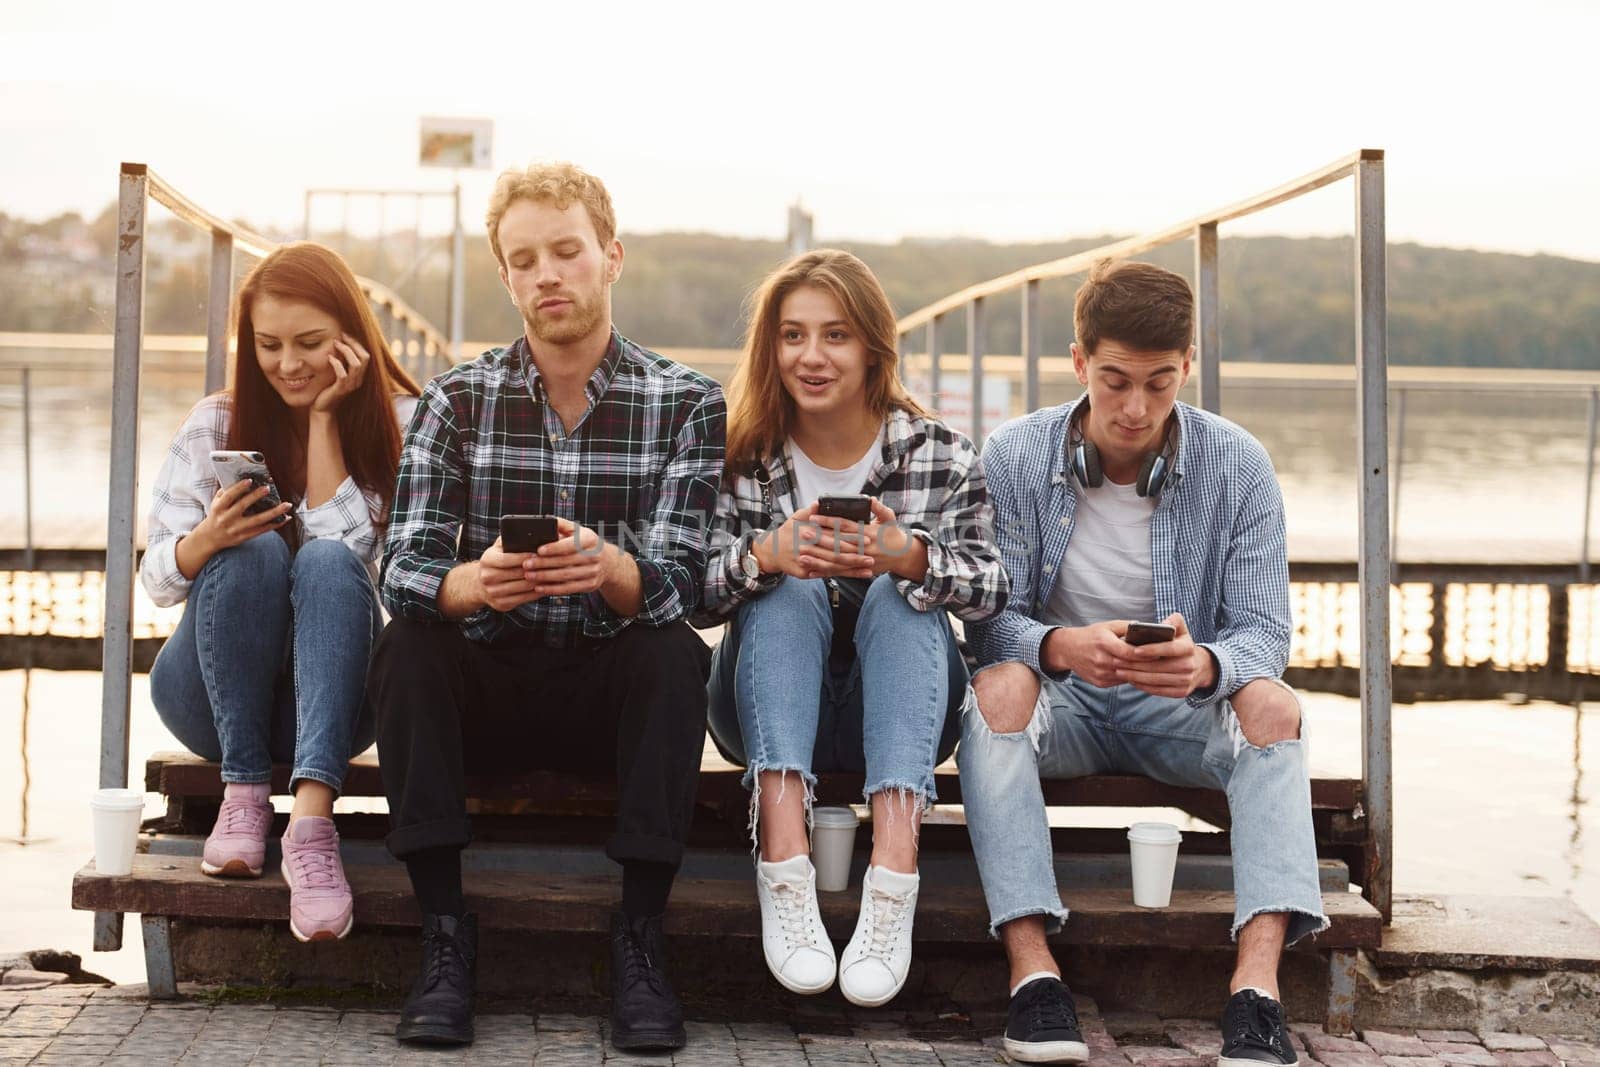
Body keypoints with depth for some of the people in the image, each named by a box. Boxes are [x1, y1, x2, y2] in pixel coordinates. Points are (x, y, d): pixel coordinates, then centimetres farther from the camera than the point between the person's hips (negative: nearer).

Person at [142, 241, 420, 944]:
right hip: (211, 695, 0)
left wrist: (324, 416, -12)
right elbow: (157, 579, -5)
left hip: (328, 697, 0)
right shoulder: (217, 423, 0)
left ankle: (312, 820, -47)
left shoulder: (397, 423, -1)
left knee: (327, 560, -31)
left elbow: (346, 550, -13)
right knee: (254, 550, -28)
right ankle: (244, 794, -27)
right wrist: (206, 538, -28)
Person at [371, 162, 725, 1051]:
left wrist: (608, 569, -40)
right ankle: (446, 934, -23)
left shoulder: (686, 402, -2)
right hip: (486, 692, 1)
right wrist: (475, 583, -36)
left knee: (675, 652, -31)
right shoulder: (459, 399, 1)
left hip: (613, 697, -1)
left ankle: (640, 939, -23)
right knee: (407, 642, -28)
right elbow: (404, 567, -12)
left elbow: (676, 583, -15)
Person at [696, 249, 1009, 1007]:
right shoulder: (740, 456, 1)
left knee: (903, 596, -27)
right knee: (789, 592, -26)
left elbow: (991, 590, -12)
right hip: (771, 715, 0)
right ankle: (783, 859, -46)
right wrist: (766, 557, -31)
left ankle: (894, 866, -47)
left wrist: (911, 559, -34)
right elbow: (692, 595, -9)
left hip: (897, 712, 0)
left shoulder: (940, 456, 0)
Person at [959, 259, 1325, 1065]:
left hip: (1182, 707, 1)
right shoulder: (1014, 457, -8)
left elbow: (1263, 635, -11)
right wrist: (1058, 647, -35)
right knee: (998, 687, -32)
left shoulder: (1238, 467, -7)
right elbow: (989, 619, -11)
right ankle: (1032, 970, -39)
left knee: (1270, 703, -29)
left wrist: (1206, 664, -36)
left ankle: (1257, 988, -40)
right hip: (1061, 698, 0)